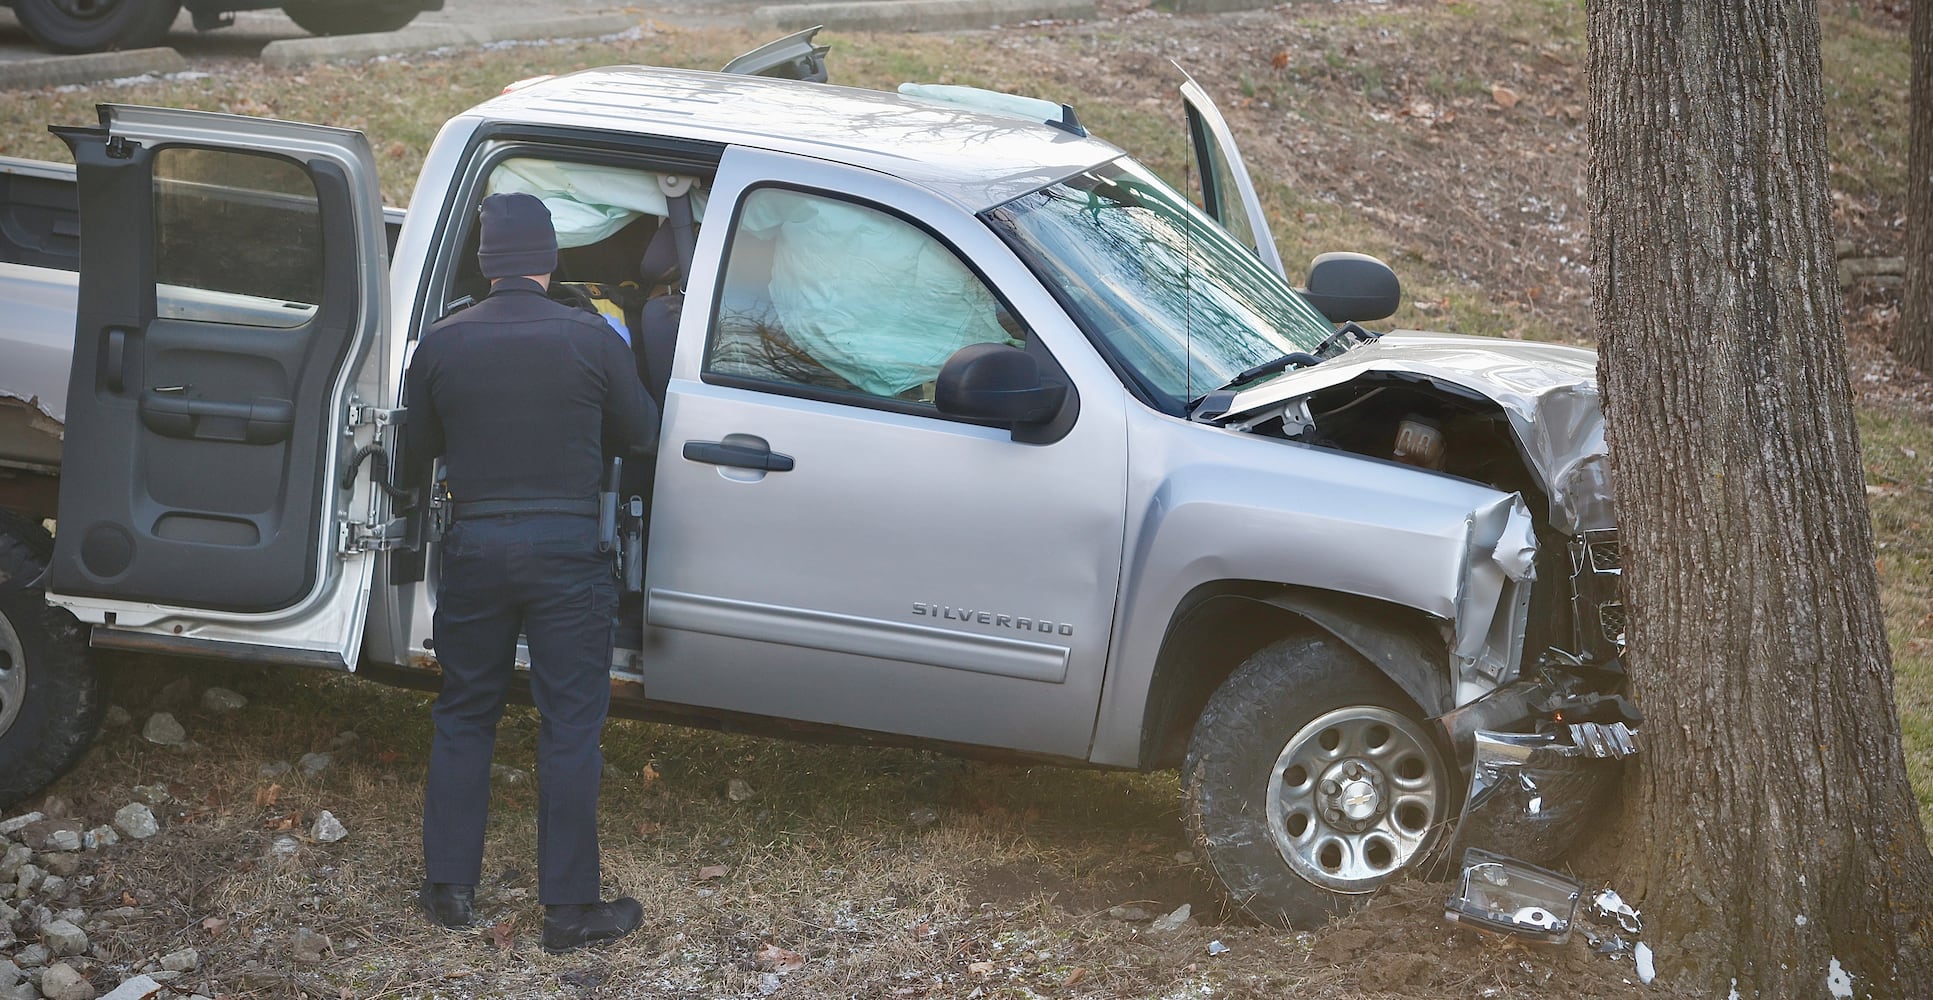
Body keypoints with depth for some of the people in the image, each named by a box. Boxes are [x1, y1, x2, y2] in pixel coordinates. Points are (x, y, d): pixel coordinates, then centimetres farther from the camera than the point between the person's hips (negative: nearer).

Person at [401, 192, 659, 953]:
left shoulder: (442, 344, -1)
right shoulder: (591, 339, -7)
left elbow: (418, 450, 9)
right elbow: (641, 439, 4)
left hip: (475, 546, 2)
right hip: (566, 547, -2)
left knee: (463, 718, 15)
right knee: (571, 727, 3)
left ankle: (449, 885, 18)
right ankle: (569, 906, 5)